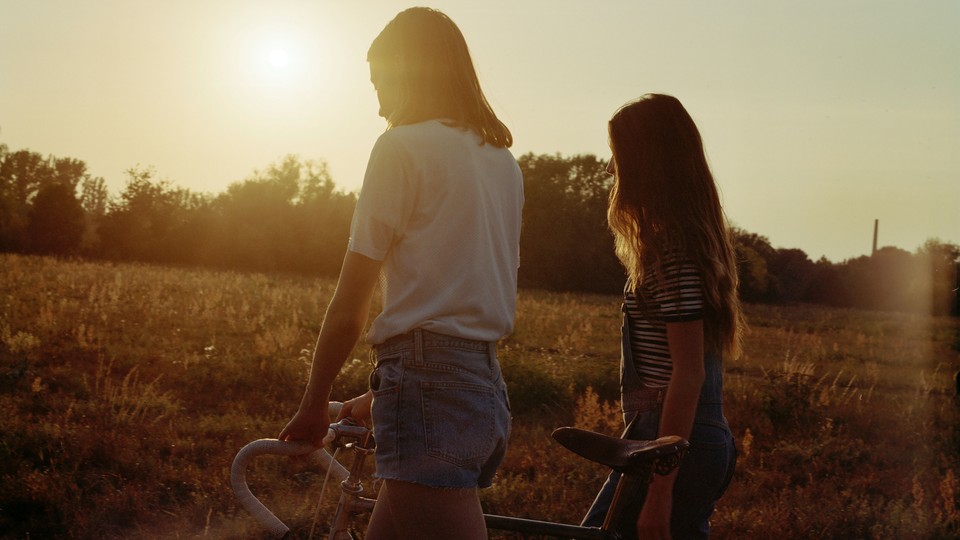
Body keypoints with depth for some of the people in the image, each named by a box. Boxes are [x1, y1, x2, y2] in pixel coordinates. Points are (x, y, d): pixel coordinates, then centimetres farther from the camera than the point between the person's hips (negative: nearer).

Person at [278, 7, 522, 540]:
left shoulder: (402, 146, -4)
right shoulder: (503, 160, 19)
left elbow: (351, 300, -5)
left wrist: (314, 404, 5)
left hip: (430, 385, -8)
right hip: (488, 388, 8)